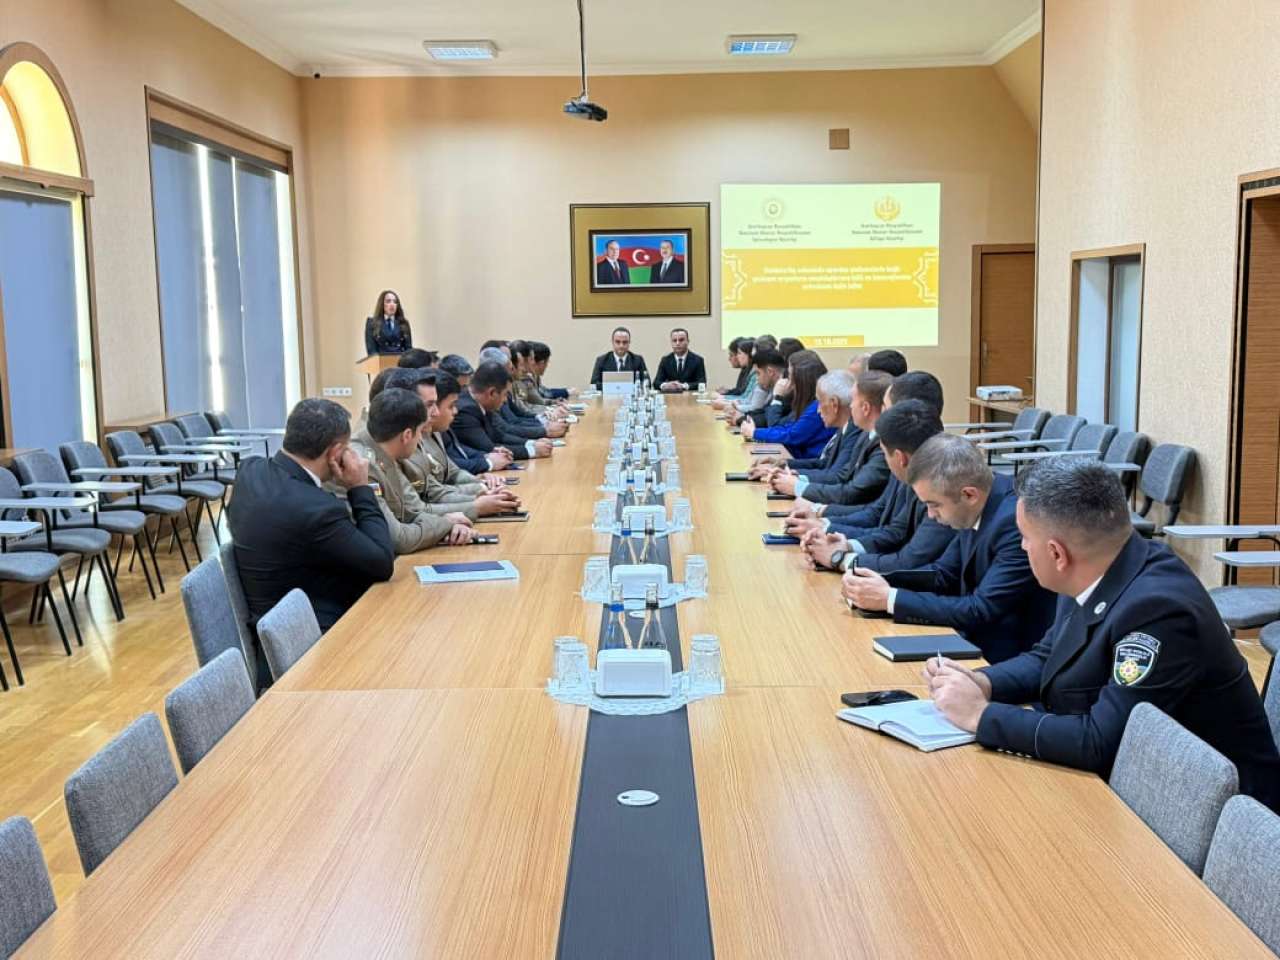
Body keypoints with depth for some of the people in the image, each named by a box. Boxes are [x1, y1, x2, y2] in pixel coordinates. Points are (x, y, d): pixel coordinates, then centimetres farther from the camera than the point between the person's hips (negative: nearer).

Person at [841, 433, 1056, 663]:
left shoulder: (1017, 521, -26)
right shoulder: (978, 512, -1)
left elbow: (980, 611, -26)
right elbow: (943, 573, 11)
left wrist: (889, 599, -22)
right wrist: (880, 583, -6)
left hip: (1009, 660, -7)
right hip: (975, 640, 7)